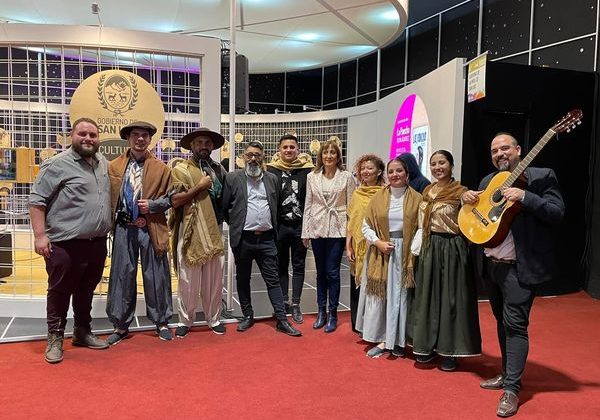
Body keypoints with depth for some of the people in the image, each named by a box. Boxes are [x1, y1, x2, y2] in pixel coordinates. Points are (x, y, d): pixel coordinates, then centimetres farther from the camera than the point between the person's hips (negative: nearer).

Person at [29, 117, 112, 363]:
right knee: (60, 292, 6)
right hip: (64, 244, -6)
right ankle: (55, 339, 21)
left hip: (97, 243, 6)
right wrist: (40, 235, -14)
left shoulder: (104, 164, 11)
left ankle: (83, 333, 31)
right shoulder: (57, 165, -8)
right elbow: (37, 200, -9)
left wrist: (108, 229, 15)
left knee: (86, 291, 17)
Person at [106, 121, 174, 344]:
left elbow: (171, 197, 6)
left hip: (150, 228, -1)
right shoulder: (114, 167, 7)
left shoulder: (161, 168, 4)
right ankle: (121, 325, 21)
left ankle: (161, 322, 21)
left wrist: (152, 205, -10)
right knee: (122, 275, 7)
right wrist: (113, 221, -4)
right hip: (124, 228, 1)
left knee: (156, 276, 5)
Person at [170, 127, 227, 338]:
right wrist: (199, 186, -15)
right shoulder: (181, 169, -3)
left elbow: (225, 198, 22)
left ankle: (214, 319, 26)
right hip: (190, 233, -4)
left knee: (214, 280, 11)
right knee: (188, 281, 4)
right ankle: (185, 321, 21)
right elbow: (175, 200, -13)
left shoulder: (219, 169, 12)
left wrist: (222, 218, 6)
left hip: (214, 232, 4)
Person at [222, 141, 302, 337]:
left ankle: (282, 319, 8)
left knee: (273, 279, 4)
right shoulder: (232, 178, 0)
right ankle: (248, 316, 25)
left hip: (266, 239, 2)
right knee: (243, 279, 11)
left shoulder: (272, 179, 9)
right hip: (242, 239, -1)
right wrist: (235, 224, 5)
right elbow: (224, 206, 3)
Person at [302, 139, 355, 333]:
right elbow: (308, 204, 8)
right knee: (321, 271, 12)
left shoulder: (346, 177, -1)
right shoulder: (312, 177, 6)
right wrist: (305, 231, 5)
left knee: (332, 272, -1)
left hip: (337, 229, -3)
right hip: (317, 228, 3)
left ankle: (332, 314, 13)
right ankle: (321, 312, 23)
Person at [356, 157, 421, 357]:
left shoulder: (416, 198, 0)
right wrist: (379, 243, -10)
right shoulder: (378, 197, 6)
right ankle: (382, 340, 14)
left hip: (406, 254, -1)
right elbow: (366, 226, 5)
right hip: (381, 253, 2)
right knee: (380, 295, 3)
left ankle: (398, 341, 18)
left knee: (401, 296, 5)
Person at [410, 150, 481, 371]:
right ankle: (427, 345, 24)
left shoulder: (461, 192, -8)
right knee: (428, 295, 11)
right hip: (429, 248, 6)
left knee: (450, 297, 2)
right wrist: (418, 245, 12)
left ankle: (449, 350, 15)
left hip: (452, 249, -6)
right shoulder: (427, 191, 11)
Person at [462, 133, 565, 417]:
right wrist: (467, 198, -3)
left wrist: (524, 196, -24)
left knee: (514, 324, -6)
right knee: (502, 321, 17)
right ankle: (507, 373, 31)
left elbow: (557, 213, -14)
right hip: (490, 265, 6)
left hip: (519, 267, -6)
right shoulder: (488, 181, 13)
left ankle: (512, 389, 2)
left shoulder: (541, 177, -5)